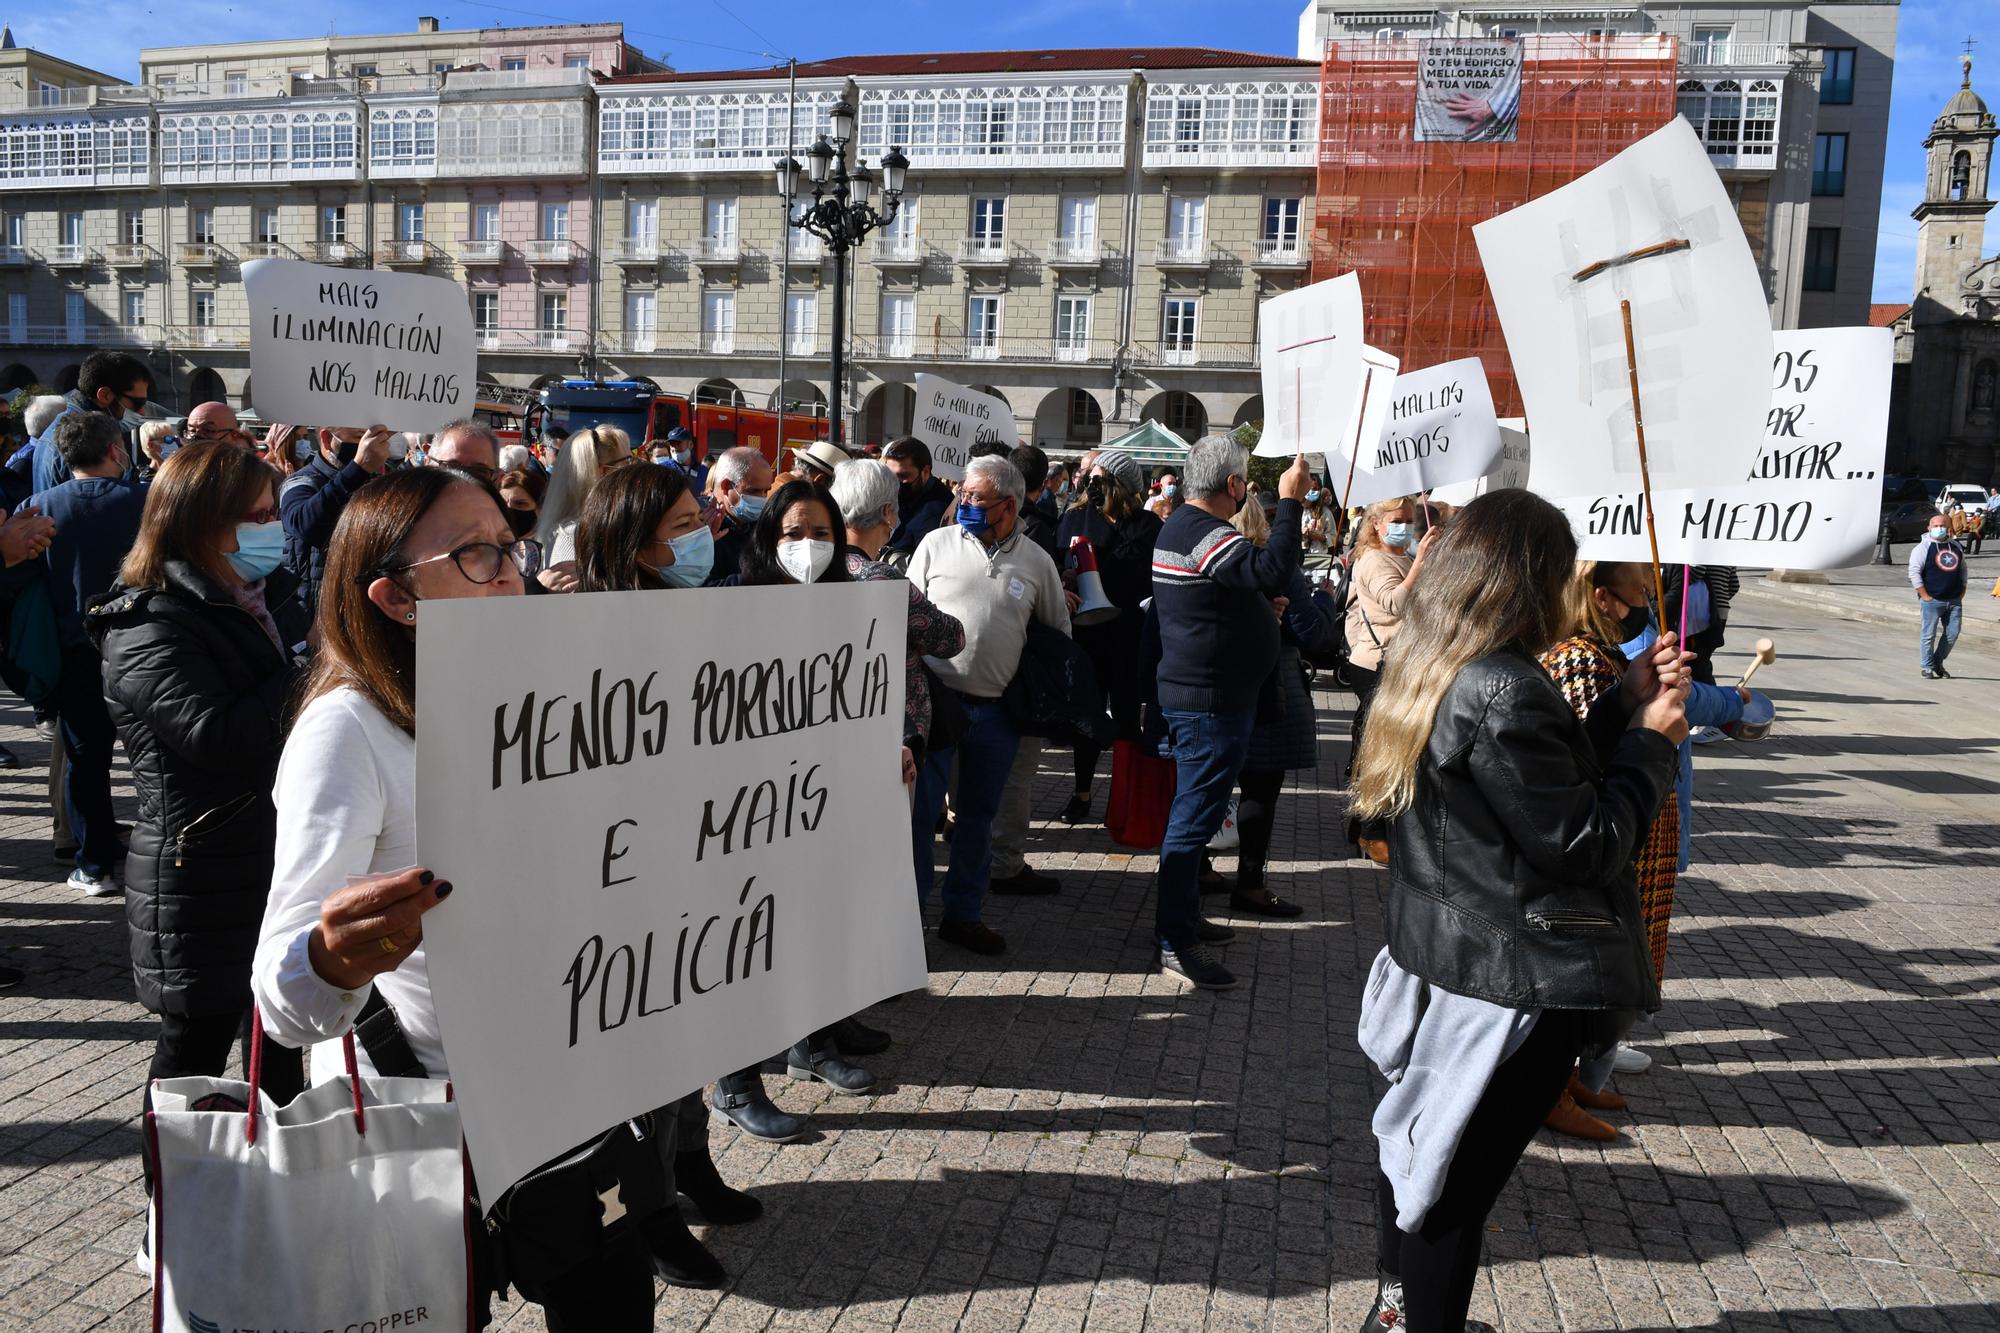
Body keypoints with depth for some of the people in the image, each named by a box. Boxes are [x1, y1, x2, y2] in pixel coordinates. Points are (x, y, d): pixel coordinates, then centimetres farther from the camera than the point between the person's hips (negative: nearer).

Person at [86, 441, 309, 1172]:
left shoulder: (269, 598, 8)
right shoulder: (150, 630, -17)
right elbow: (217, 734, -30)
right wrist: (308, 671, -20)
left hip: (282, 859, 8)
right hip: (206, 884, -8)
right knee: (197, 1042, 8)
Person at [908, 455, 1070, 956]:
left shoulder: (1037, 562, 4)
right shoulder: (938, 543, 1)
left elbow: (1059, 630, 16)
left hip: (998, 709, 2)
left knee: (978, 815, 11)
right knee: (921, 808, 0)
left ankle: (963, 913, 24)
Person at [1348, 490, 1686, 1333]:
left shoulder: (1430, 668, 5)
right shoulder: (1506, 695, -25)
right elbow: (1580, 845, -20)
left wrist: (1625, 709, 6)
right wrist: (1651, 744, -8)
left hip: (1438, 949, 10)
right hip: (1516, 979, -10)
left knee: (1421, 1140, 23)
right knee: (1464, 1176, 4)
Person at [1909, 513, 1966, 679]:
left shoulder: (1956, 547, 14)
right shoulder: (1923, 548, -5)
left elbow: (1963, 570, 22)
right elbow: (1914, 572, -10)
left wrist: (1962, 592, 11)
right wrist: (1925, 596, -13)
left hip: (1954, 601, 5)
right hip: (1932, 601, -5)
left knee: (1952, 634, 6)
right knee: (1929, 634, -1)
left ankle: (1938, 663, 22)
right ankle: (1927, 667, 8)